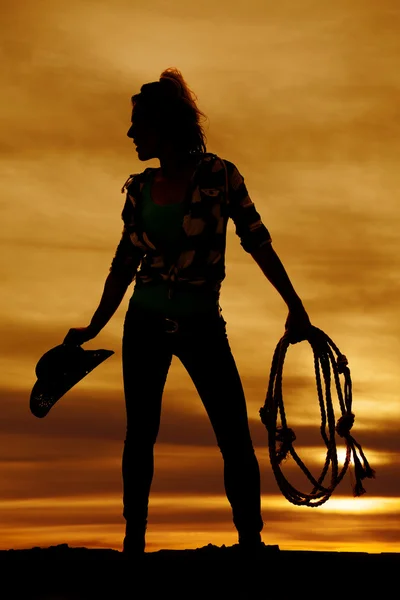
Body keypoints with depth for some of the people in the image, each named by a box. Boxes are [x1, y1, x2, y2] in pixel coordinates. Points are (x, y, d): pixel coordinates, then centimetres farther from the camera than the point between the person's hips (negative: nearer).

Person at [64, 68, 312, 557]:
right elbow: (125, 263, 11)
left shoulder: (219, 174, -7)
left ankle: (251, 542, 6)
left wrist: (294, 305, -6)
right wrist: (94, 328, 15)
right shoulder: (139, 188, 3)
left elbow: (257, 242, -3)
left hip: (202, 326, -3)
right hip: (145, 324, 3)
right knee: (140, 435, 7)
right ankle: (133, 542, 20)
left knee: (236, 439, -5)